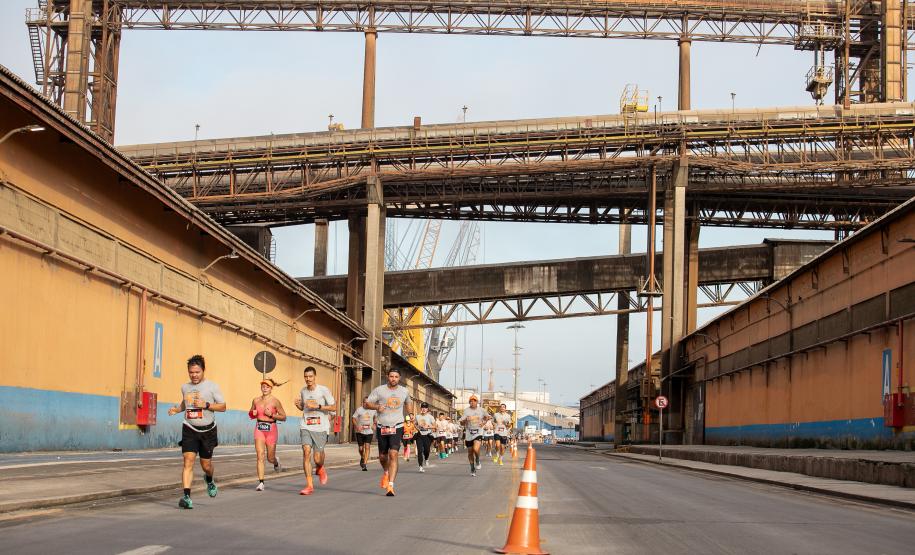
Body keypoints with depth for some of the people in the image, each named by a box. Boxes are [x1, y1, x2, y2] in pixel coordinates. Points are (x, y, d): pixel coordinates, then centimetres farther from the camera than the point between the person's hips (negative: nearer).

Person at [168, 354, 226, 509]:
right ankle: (186, 496, -20)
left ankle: (209, 480, 46)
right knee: (188, 460, -15)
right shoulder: (185, 387, 8)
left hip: (208, 430, -2)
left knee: (206, 464, 9)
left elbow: (223, 407, -4)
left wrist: (206, 405, -18)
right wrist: (176, 409, 5)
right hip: (189, 429, 2)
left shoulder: (212, 386, -4)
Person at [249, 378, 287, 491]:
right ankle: (261, 482, -12)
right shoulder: (256, 400, 6)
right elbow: (251, 414, 20)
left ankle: (276, 462, 47)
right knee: (260, 456, -12)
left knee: (270, 458, 9)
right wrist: (253, 414, -3)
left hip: (271, 429, -2)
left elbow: (283, 417, -4)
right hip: (259, 429, 2)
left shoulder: (275, 401, -5)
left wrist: (271, 415, -15)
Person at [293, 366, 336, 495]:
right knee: (306, 452, -15)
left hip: (320, 428, -3)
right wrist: (298, 405, 1)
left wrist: (317, 406, -17)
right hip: (306, 427, 3)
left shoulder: (323, 390, -6)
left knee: (317, 459, -3)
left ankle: (320, 469, 36)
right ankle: (309, 485, -10)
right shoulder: (303, 391, 9)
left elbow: (334, 407, -6)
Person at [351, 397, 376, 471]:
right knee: (361, 448, 6)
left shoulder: (373, 410, 3)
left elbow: (375, 418, 21)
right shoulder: (359, 409, -5)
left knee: (367, 447, -13)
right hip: (360, 431, 0)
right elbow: (354, 419, -3)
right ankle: (362, 458, 38)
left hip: (369, 431, 0)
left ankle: (365, 464, -13)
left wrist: (374, 425, 4)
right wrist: (357, 426, -18)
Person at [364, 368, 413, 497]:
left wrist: (411, 415, 13)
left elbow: (408, 403, 28)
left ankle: (390, 486, -20)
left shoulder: (404, 391, 7)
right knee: (382, 456, 12)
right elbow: (366, 404, -3)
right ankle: (386, 473, 47)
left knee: (393, 454, -17)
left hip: (397, 428, -1)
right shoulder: (379, 390, -2)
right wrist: (377, 406, -21)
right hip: (382, 428, 1)